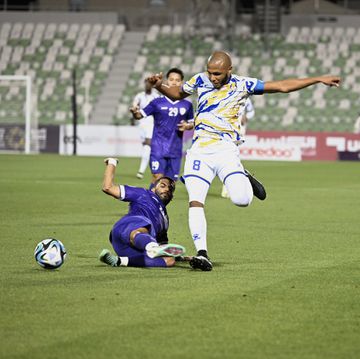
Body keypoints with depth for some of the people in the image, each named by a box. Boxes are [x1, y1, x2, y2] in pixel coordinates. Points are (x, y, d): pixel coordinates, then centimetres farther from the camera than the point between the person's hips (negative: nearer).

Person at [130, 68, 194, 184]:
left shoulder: (187, 105, 7)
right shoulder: (158, 103, 1)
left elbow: (192, 123, 19)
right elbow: (141, 114, 0)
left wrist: (187, 126, -4)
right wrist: (134, 112, -23)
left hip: (176, 150, 2)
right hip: (159, 147, -2)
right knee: (158, 177, -14)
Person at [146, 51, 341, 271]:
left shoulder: (242, 85, 0)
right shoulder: (200, 81, 7)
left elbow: (283, 86, 2)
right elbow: (177, 94, 26)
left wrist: (319, 80, 0)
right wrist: (159, 85, 7)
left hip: (226, 151, -2)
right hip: (200, 151, 2)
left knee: (242, 200, -21)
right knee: (195, 202, -14)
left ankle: (245, 179, 16)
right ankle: (202, 254, -11)